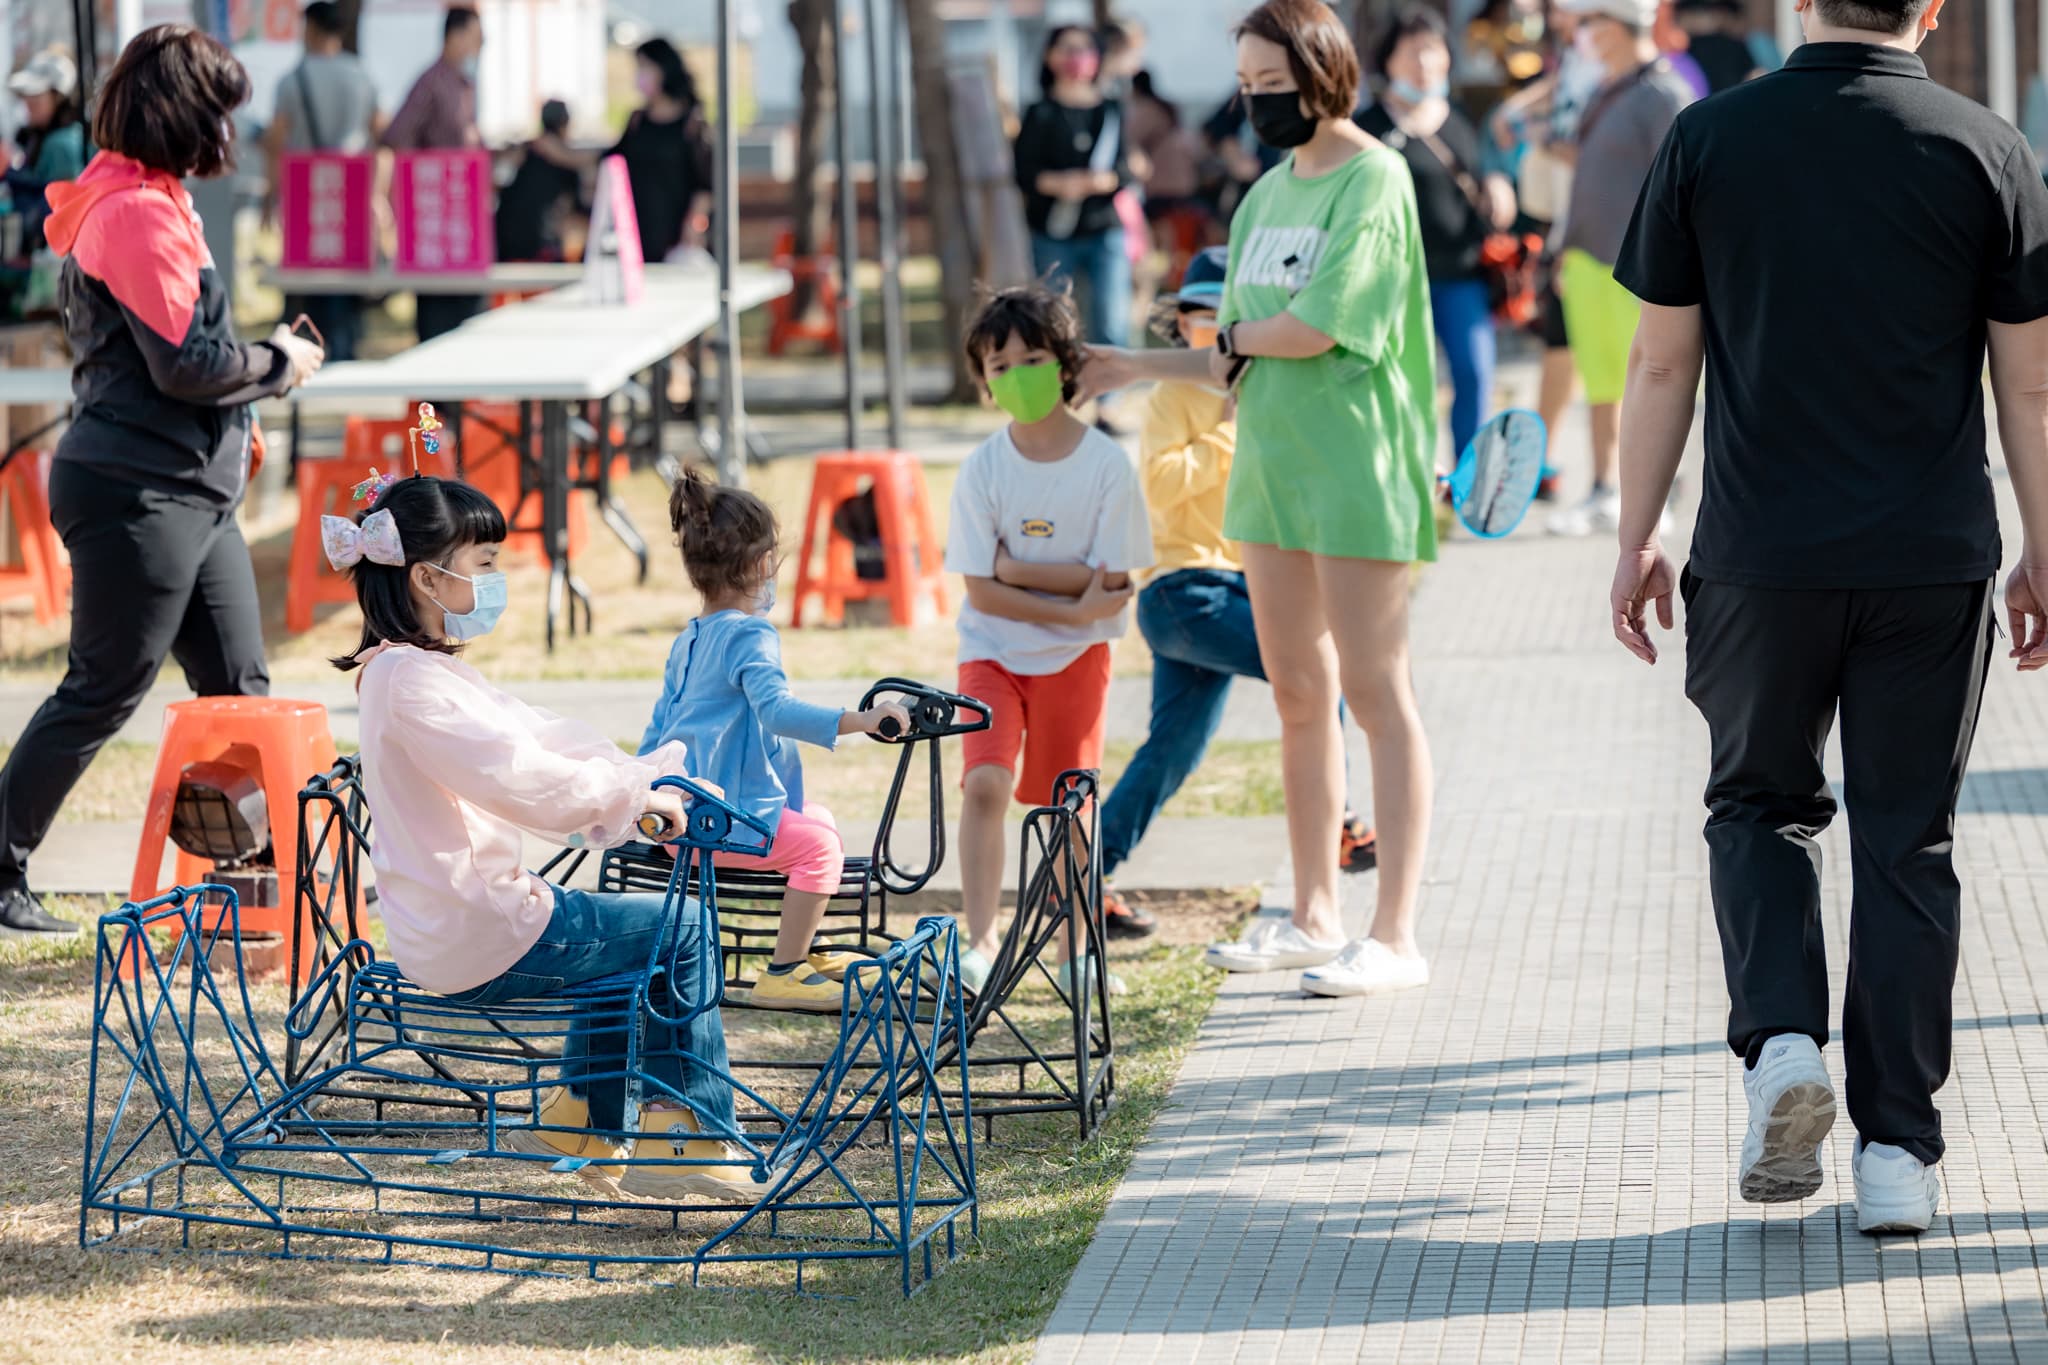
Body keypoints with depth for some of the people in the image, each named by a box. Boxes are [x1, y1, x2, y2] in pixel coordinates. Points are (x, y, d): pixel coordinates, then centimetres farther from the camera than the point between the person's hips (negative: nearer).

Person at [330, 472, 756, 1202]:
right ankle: (698, 1136, 11)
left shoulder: (426, 670, 13)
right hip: (478, 943, -11)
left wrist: (647, 781, 6)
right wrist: (637, 794, -17)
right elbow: (525, 782, -29)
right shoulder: (411, 680, -21)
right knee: (683, 927, 3)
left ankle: (580, 1121, 33)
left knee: (622, 933, 31)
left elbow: (538, 736, 15)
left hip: (445, 933, 11)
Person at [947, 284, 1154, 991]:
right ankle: (981, 941, -13)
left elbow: (1110, 581, -12)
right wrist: (1073, 605, -18)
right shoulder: (983, 469, -8)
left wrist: (1018, 568, -15)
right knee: (985, 782, -17)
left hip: (1075, 654, 0)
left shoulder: (1106, 464, -11)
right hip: (993, 648, 0)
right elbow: (982, 591, -10)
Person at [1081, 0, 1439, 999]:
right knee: (1297, 692, 11)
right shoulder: (1268, 194, 14)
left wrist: (1236, 333, 0)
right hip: (1272, 465, 8)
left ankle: (1394, 936, -5)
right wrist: (1141, 368, 6)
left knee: (1375, 692, -6)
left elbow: (1315, 327, -18)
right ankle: (1314, 918, 19)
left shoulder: (1372, 182, -9)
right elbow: (1241, 363, 15)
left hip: (1356, 466, -8)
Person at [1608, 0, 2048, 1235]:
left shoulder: (1708, 141, -2)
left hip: (1762, 555, 0)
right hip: (1935, 564, 0)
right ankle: (1898, 1151, 7)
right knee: (1907, 842, 8)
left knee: (1762, 802, 19)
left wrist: (1638, 538, 11)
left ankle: (1781, 1037, -3)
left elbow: (1661, 366, 1)